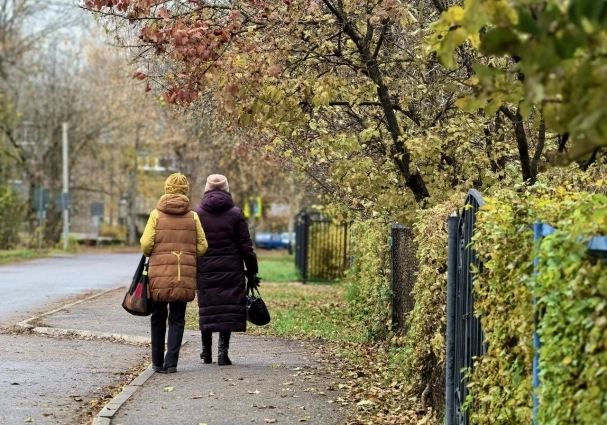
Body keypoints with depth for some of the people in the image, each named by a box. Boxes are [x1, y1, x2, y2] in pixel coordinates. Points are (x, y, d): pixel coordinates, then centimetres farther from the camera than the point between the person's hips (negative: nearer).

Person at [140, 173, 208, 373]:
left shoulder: (156, 214, -3)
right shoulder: (192, 216, 1)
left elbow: (145, 244, -7)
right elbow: (202, 247, 1)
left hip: (159, 274, 0)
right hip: (184, 275, 0)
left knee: (158, 317, 12)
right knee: (177, 319, 6)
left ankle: (158, 362, 14)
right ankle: (171, 362, -3)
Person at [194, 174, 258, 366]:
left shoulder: (197, 213, 2)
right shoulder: (235, 214, -1)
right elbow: (245, 245, 0)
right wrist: (252, 270, 6)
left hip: (205, 269, 2)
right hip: (231, 270, -1)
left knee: (207, 309, 10)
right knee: (228, 309, 1)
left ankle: (206, 352, 17)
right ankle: (222, 350, -7)